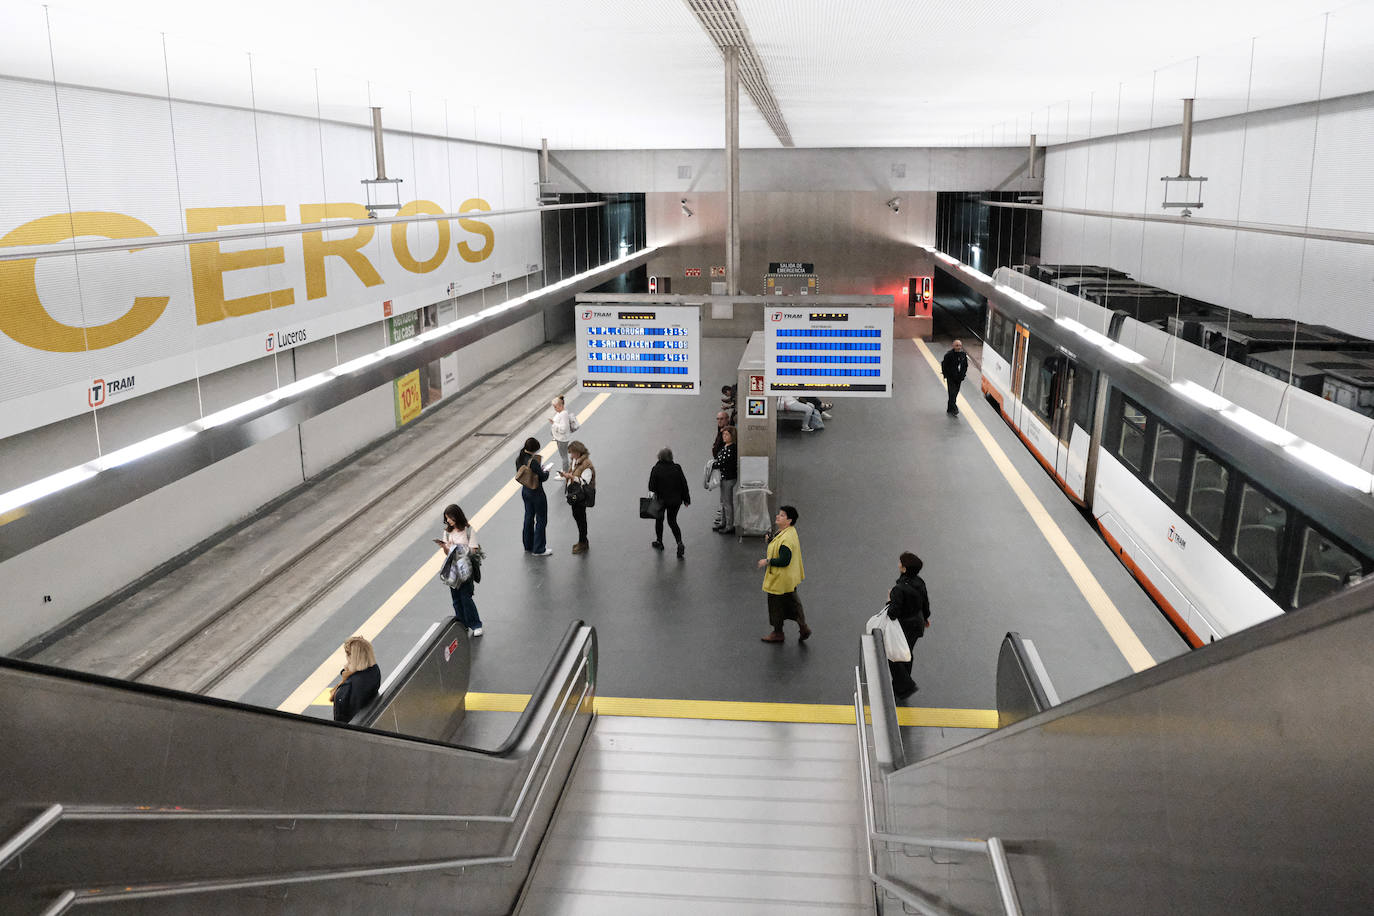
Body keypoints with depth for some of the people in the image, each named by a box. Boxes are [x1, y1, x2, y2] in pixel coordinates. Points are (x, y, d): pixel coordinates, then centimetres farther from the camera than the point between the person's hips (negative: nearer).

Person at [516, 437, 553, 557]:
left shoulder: (519, 459, -4)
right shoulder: (533, 462, -28)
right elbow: (543, 477, -22)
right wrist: (546, 471, 0)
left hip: (525, 491, 8)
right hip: (537, 493, -8)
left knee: (529, 518, 21)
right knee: (541, 520, 8)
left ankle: (528, 546, 34)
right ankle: (539, 549, 15)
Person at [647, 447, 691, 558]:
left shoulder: (655, 469, -13)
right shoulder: (677, 468, -8)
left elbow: (651, 486, -10)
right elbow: (684, 484, -4)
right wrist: (686, 499, 5)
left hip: (661, 500, -2)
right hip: (676, 500, 2)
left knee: (659, 520, 21)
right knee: (672, 521, 14)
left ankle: (659, 542, 33)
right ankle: (680, 543, -7)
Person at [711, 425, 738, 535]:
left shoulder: (732, 449, -22)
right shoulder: (724, 447, 8)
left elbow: (725, 463, -24)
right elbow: (719, 458, 20)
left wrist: (713, 464, -14)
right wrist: (714, 460, 1)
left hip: (729, 478, -10)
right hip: (723, 477, 10)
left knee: (728, 502, 0)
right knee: (723, 501, 20)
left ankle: (730, 526, 10)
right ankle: (723, 523, 32)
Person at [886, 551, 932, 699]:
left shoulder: (899, 589, -32)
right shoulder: (919, 582, -8)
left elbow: (893, 613, -29)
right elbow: (925, 602, 6)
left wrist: (889, 600, -10)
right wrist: (925, 617, 23)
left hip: (904, 627, -8)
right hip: (918, 623, 8)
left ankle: (906, 686, 11)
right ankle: (900, 686, 40)